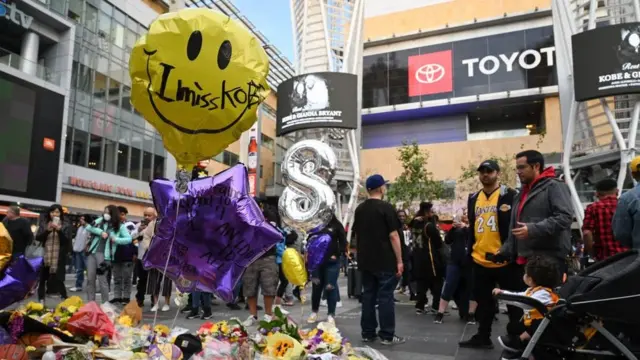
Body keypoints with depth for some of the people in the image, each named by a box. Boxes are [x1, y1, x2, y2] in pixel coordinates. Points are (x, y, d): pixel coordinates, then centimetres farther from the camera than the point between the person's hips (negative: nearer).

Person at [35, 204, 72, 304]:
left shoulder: (65, 226, 3)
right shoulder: (44, 224, 9)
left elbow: (67, 241, -4)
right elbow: (37, 238, 1)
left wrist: (59, 230, -17)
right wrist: (47, 230, -14)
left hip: (59, 257, -3)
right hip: (44, 256, 3)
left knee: (58, 279, -6)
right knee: (42, 279, 5)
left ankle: (65, 300, 0)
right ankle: (41, 301, 14)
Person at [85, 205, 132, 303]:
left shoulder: (120, 226, 1)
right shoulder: (100, 220, 12)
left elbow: (129, 239, -5)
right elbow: (89, 227, 1)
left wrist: (116, 239, -17)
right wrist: (101, 232, -9)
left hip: (104, 255, -4)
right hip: (92, 252, 4)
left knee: (102, 279, -5)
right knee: (90, 278, 6)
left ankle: (105, 304, 5)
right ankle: (90, 302, 16)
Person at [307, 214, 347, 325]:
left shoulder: (336, 225, -2)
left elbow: (343, 242, -1)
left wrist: (337, 255, -9)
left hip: (332, 262, -2)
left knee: (330, 288, 1)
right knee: (316, 287, 11)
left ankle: (331, 314, 12)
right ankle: (314, 312, 26)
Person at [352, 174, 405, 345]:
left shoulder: (359, 209, 8)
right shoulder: (386, 208, -11)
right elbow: (393, 236, -14)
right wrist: (399, 261, -9)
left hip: (365, 261, 6)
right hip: (385, 261, -6)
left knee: (368, 295, 11)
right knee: (385, 296, 0)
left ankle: (368, 333, 16)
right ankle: (387, 335, 6)